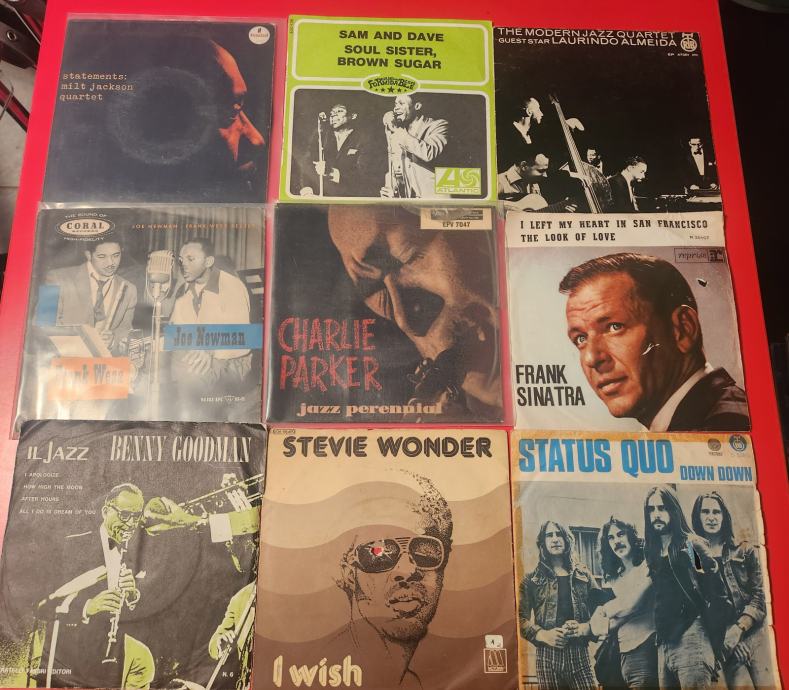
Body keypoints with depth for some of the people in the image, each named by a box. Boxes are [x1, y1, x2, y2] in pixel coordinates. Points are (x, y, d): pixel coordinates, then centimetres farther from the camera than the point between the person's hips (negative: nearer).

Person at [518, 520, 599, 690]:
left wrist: (585, 628, -10)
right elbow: (521, 618, 2)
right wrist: (543, 635, -13)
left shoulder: (584, 575, 12)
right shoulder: (532, 580, 6)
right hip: (547, 656, -1)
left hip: (580, 654, 1)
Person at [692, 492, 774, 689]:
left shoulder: (745, 551, 9)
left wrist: (739, 628, -9)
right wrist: (724, 635, -7)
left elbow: (758, 598, 4)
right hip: (722, 641, -1)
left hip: (753, 635, 1)